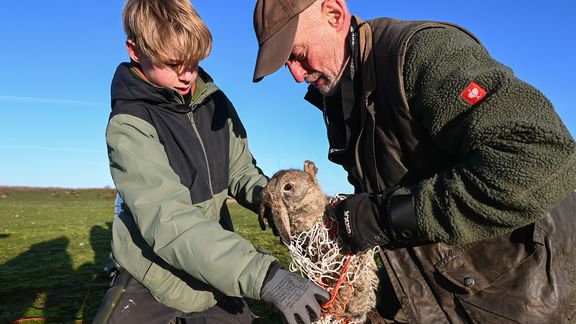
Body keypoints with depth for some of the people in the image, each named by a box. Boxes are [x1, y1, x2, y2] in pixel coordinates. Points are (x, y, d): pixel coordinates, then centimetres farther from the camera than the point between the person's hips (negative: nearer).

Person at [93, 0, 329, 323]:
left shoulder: (215, 102, -5)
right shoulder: (129, 125, -20)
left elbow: (240, 171, 1)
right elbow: (169, 220, -31)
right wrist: (264, 275, -41)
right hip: (152, 283, -4)